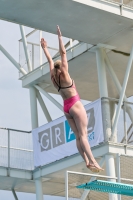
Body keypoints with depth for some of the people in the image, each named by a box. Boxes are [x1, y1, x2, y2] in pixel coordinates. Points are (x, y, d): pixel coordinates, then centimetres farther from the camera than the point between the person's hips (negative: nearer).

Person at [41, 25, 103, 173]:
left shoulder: (53, 77, 8)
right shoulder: (63, 74, -7)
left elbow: (50, 60, 19)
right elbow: (63, 53, -9)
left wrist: (44, 48, 29)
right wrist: (59, 37, -7)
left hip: (66, 108, 7)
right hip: (75, 105, -7)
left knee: (78, 136, 2)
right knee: (83, 135, -14)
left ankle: (87, 162, -5)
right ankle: (92, 161, -19)